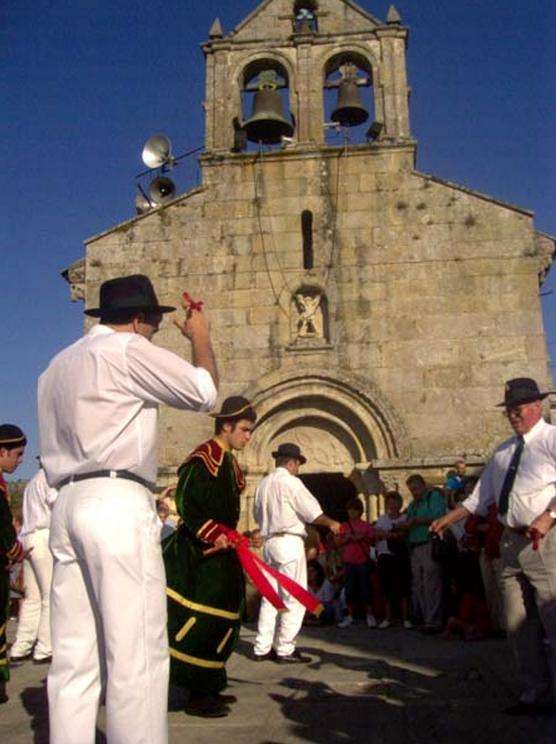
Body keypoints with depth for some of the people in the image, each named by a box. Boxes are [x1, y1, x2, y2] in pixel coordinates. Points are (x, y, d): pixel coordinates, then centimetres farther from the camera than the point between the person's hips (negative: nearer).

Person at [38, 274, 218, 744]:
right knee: (138, 654, -7)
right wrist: (200, 337, 13)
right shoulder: (126, 348, -3)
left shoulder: (59, 365, 24)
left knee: (75, 654, 7)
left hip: (68, 505, 9)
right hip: (117, 504, -9)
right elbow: (204, 391, -2)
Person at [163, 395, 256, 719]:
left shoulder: (229, 462, 15)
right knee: (203, 620, -7)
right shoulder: (203, 458, -14)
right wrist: (214, 535, -25)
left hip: (222, 552, 10)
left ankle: (209, 688, 25)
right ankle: (198, 695, 4)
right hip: (201, 553, -10)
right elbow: (185, 504, -21)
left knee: (223, 618, 13)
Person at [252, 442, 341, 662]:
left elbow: (257, 515, 21)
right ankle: (285, 650, 1)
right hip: (289, 542, -8)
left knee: (270, 596, 12)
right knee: (294, 598, -1)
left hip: (269, 542, 8)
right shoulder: (290, 481, -10)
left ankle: (262, 648, 14)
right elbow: (312, 511, -12)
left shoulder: (263, 483, 11)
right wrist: (331, 523, 3)